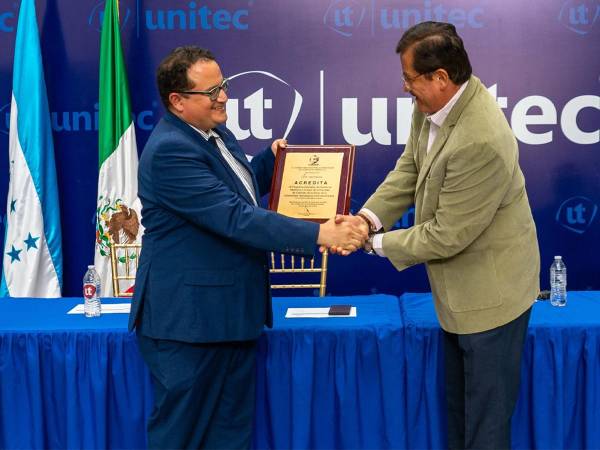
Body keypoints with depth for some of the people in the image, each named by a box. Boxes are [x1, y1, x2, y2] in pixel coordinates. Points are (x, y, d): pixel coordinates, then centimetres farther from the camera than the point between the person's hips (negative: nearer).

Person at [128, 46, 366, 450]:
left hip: (232, 312, 9)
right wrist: (318, 234, -31)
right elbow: (236, 218, -29)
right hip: (189, 319, -9)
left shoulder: (215, 133, 8)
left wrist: (271, 159, 10)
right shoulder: (170, 150, -22)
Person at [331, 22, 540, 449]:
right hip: (459, 286, 9)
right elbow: (410, 168, 4)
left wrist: (378, 242, -14)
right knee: (457, 401, 26)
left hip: (490, 290, -9)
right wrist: (368, 216, -11)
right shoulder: (434, 103, -7)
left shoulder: (481, 141, -34)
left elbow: (446, 235, -27)